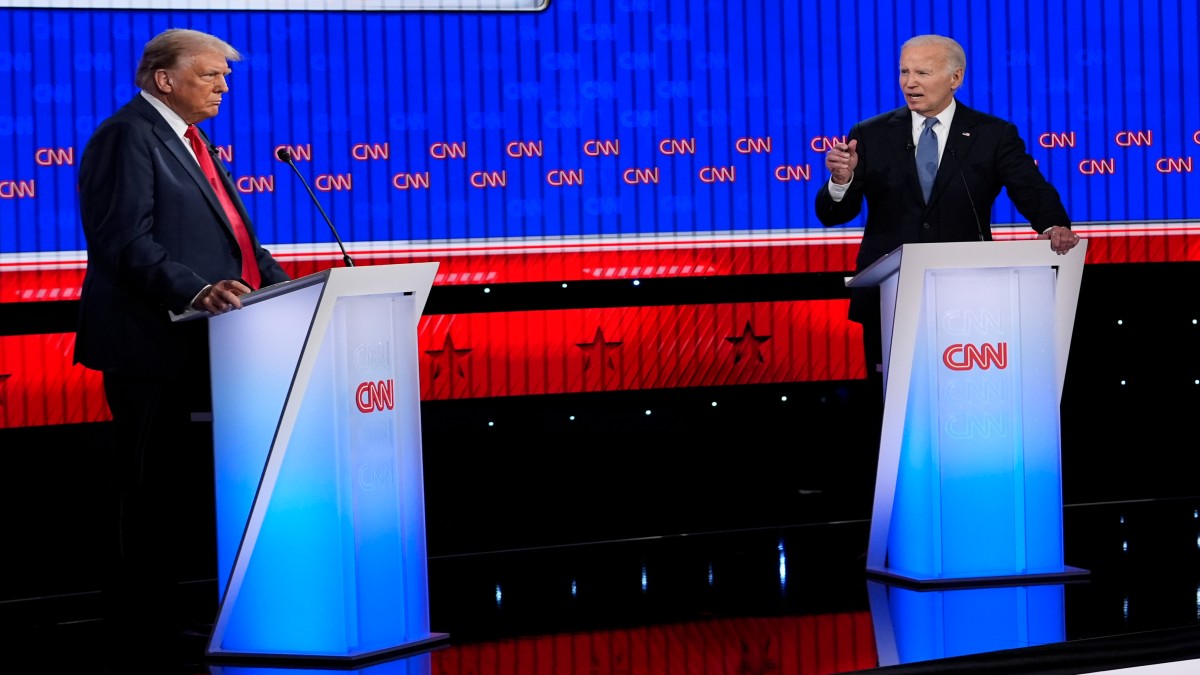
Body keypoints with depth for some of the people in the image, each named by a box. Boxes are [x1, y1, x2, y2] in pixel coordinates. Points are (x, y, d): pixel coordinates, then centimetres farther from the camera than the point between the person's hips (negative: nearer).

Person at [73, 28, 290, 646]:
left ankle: (151, 599, 14)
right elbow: (126, 241, -20)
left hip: (201, 342, 9)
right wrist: (194, 291, -31)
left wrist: (286, 289, 8)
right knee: (151, 479, -4)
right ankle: (144, 607, 2)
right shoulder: (127, 136, -9)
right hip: (153, 343, -9)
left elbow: (235, 236, 23)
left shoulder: (188, 141, 22)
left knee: (180, 480, 9)